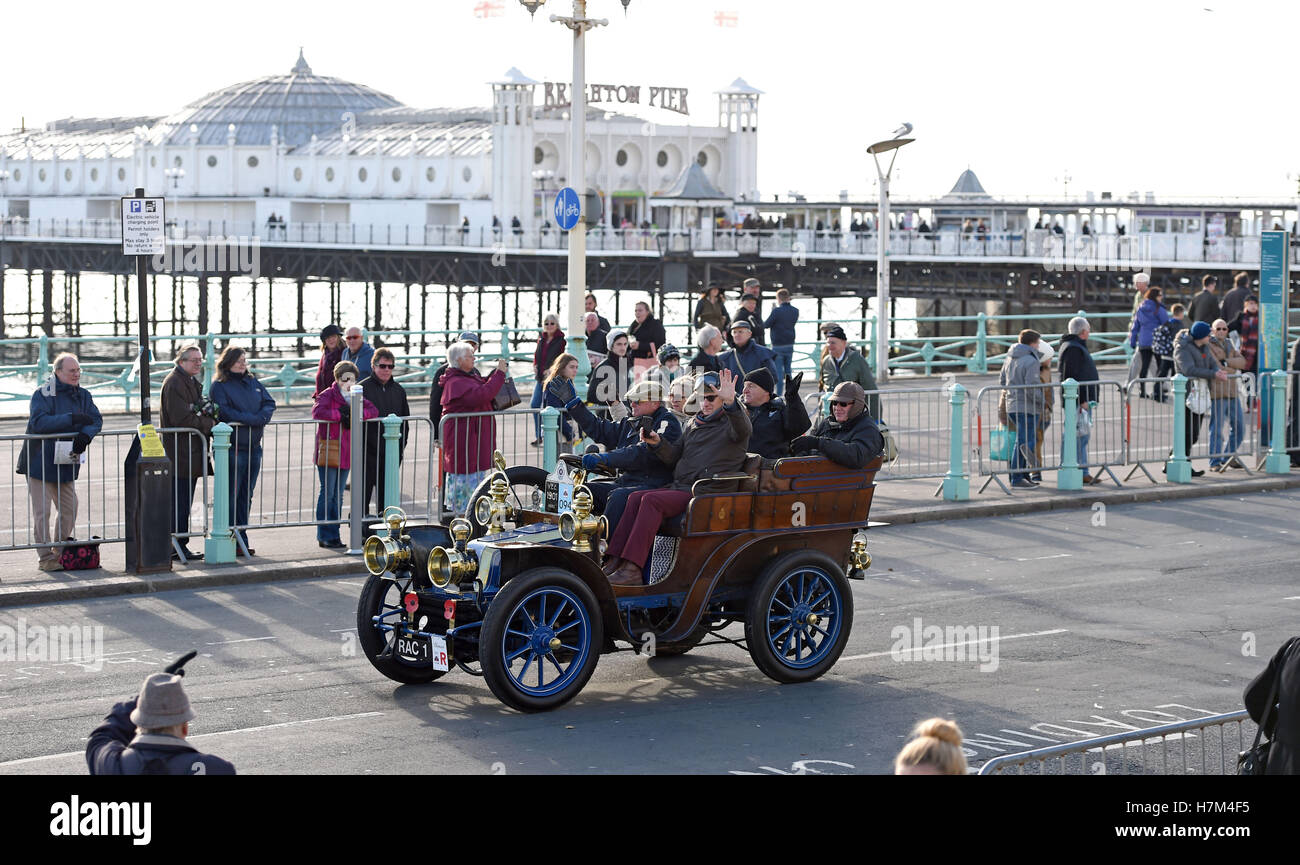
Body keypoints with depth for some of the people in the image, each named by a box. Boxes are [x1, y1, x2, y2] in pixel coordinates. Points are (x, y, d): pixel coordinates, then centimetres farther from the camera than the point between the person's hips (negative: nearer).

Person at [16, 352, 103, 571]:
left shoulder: (82, 395, 7)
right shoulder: (43, 394, -13)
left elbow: (96, 420, 2)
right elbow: (38, 422, -26)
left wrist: (85, 435, -21)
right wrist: (72, 418, -30)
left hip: (65, 463, 6)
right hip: (40, 462, -6)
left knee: (69, 509, 10)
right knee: (42, 511, -5)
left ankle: (60, 552, 24)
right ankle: (46, 557, 0)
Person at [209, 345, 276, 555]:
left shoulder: (253, 383, 16)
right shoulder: (219, 386, -3)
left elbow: (269, 402, 10)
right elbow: (225, 412, -14)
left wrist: (262, 417, -11)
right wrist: (252, 419, -16)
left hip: (254, 447, 6)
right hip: (232, 448, -6)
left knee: (246, 496, 10)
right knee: (231, 497, -5)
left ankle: (242, 541, 15)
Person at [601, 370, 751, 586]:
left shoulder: (730, 422, 0)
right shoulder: (694, 424, 23)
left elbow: (743, 429, -26)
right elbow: (674, 457, 23)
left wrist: (730, 402, -45)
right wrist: (658, 443, 1)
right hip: (679, 486, 8)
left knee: (652, 500, -26)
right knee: (636, 497, -14)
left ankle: (632, 570, -33)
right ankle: (615, 562, -20)